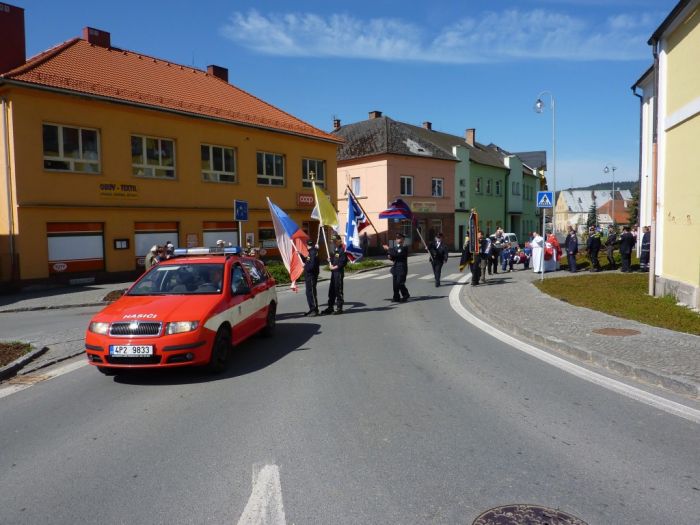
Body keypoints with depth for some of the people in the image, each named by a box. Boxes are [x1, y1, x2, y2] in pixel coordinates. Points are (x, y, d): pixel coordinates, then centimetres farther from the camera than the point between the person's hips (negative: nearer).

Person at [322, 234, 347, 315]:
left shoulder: (342, 250, -12)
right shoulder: (334, 250, 15)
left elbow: (343, 262, -17)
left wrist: (335, 267, -14)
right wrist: (330, 262, 6)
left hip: (339, 272, -9)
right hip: (333, 272, 9)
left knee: (338, 290, -3)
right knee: (331, 290, 13)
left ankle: (339, 308, 5)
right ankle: (330, 307, 21)